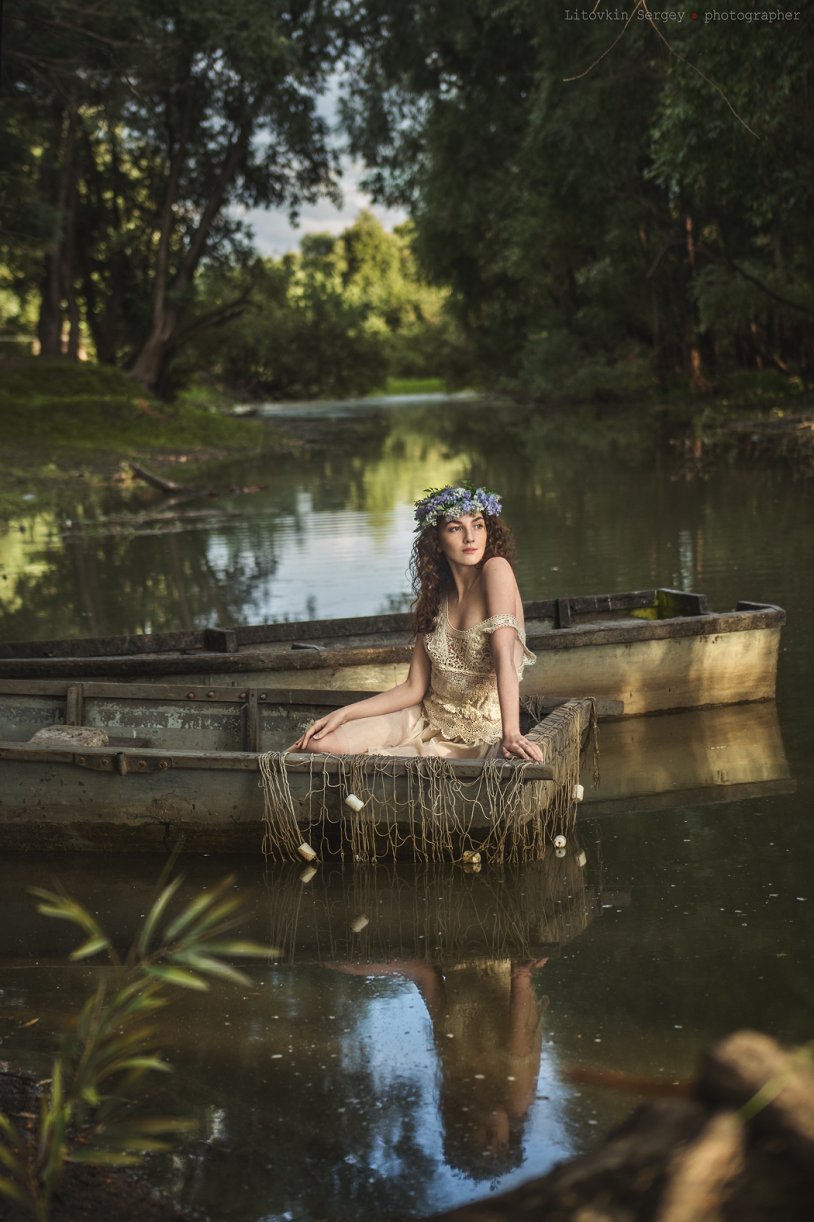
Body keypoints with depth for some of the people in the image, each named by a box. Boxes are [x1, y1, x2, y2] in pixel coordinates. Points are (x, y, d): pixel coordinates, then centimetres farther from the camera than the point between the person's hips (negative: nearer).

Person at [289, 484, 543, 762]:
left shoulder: (496, 570, -13)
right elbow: (413, 688, 6)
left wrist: (511, 734, -37)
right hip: (426, 721, 6)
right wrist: (343, 714, -4)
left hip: (479, 737, -6)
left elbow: (504, 657, -26)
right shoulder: (435, 596, 7)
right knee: (320, 743, -12)